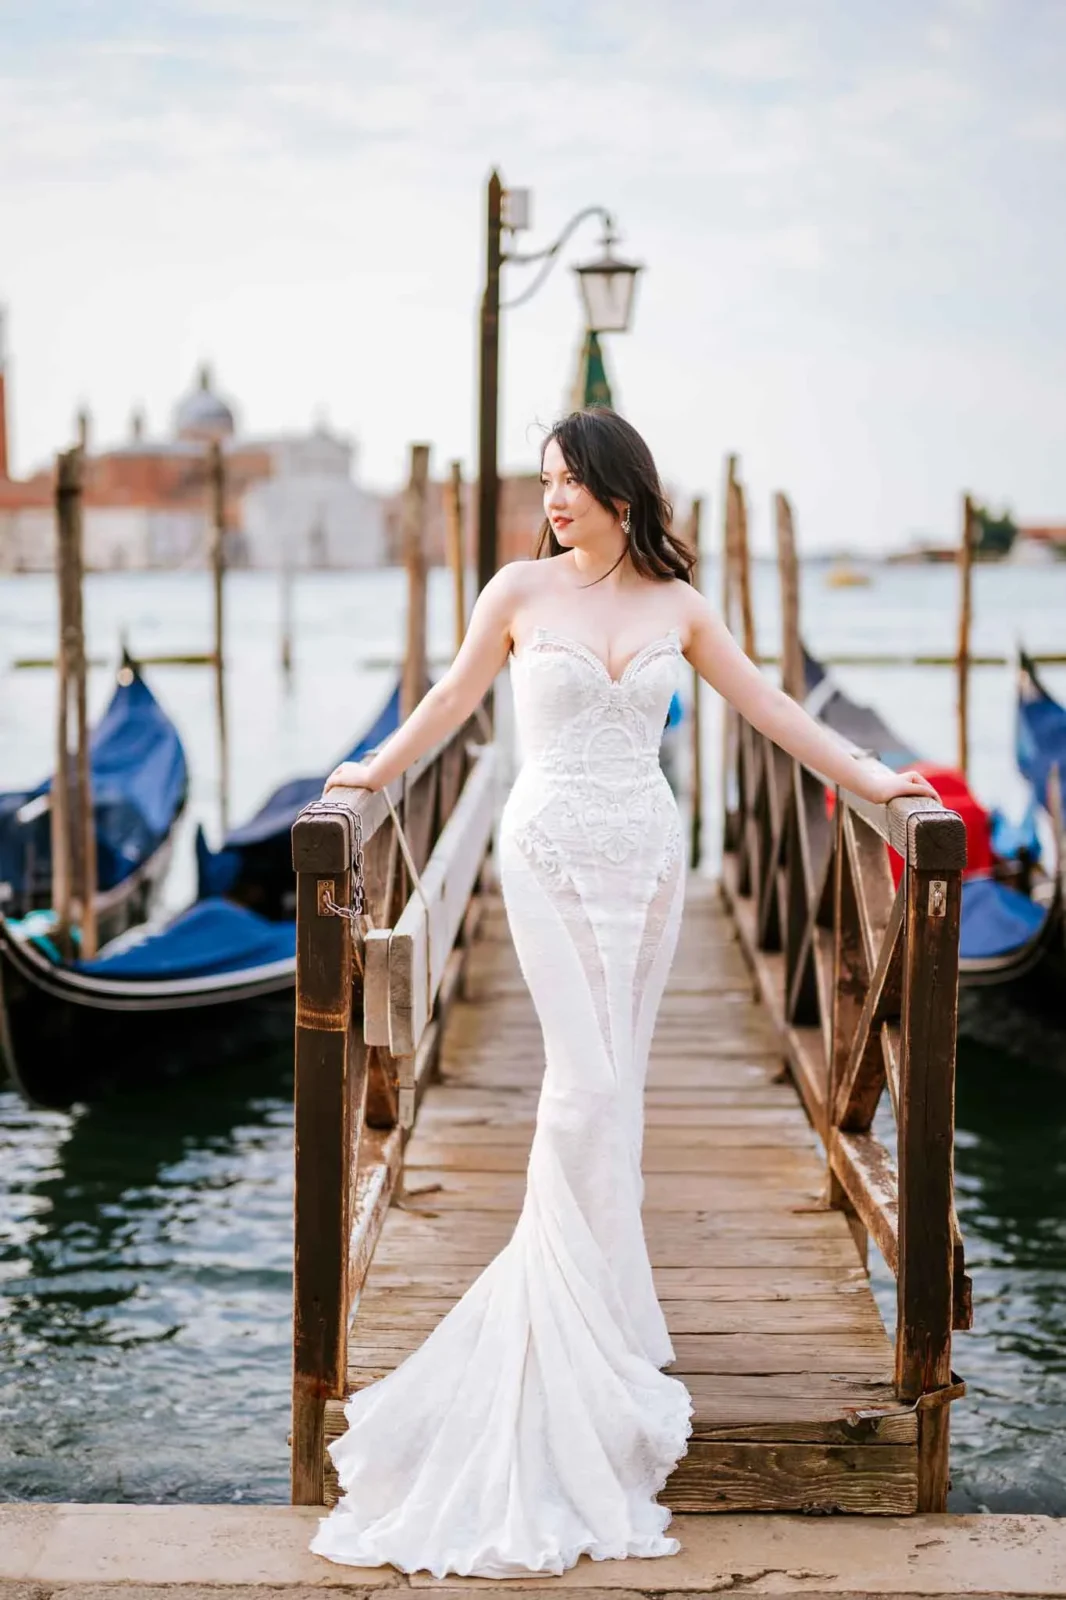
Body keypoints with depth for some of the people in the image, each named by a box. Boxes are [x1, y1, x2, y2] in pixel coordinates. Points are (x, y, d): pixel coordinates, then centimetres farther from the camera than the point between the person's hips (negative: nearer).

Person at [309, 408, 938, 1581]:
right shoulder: (520, 591, 1)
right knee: (586, 1079, -8)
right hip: (552, 849, -3)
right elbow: (453, 699, 9)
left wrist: (866, 778, 6)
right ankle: (598, 1321, 4)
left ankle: (573, 1286, 18)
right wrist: (372, 773, 10)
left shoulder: (676, 604, 7)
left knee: (615, 1078, 6)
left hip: (647, 850, 3)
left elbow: (763, 704, 9)